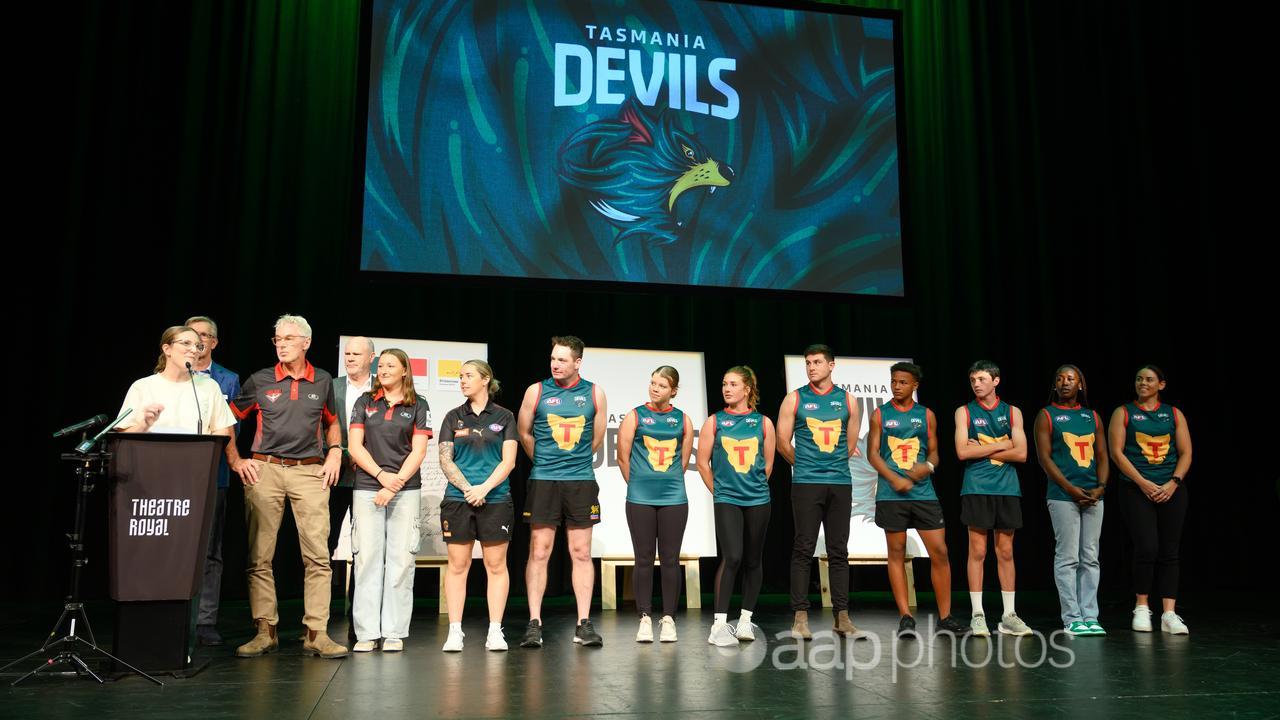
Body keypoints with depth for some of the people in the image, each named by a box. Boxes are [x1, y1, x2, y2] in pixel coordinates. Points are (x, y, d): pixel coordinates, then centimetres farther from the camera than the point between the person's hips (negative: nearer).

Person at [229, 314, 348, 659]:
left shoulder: (323, 381, 11)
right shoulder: (259, 381, 6)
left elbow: (332, 422, 25)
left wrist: (335, 452, 8)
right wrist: (236, 461, 4)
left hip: (310, 472, 0)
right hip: (264, 471, 0)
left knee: (318, 555, -5)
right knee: (260, 555, 1)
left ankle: (316, 634, 0)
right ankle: (265, 632, 11)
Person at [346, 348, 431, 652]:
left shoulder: (418, 406, 8)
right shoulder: (364, 402, 12)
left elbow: (418, 451, 1)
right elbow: (355, 447, 5)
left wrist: (396, 483, -10)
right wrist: (381, 475, -9)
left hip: (406, 490, -1)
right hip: (367, 488, 1)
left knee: (401, 559, -3)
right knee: (367, 557, -2)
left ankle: (395, 633, 3)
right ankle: (366, 633, 3)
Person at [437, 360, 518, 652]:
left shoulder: (504, 417, 6)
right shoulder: (454, 417, 10)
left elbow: (509, 460, -1)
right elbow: (445, 459, 4)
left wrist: (485, 487, -13)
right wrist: (467, 488, -10)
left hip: (496, 499, -1)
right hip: (457, 500, 1)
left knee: (496, 565, 2)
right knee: (457, 565, 3)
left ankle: (495, 631, 8)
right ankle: (455, 631, 8)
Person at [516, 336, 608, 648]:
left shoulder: (594, 393, 3)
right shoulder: (537, 391, 1)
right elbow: (524, 433, 12)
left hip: (581, 481, 1)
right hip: (543, 481, -1)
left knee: (581, 553, 3)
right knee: (538, 552, -1)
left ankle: (584, 624, 8)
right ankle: (534, 624, 4)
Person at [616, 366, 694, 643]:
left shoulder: (683, 419, 7)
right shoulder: (635, 416, 2)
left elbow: (684, 460, 13)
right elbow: (623, 457, 3)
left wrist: (670, 482, 11)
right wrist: (636, 483, 8)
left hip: (674, 498, 1)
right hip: (640, 499, -1)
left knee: (670, 560, 4)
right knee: (644, 560, 3)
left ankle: (668, 619, 12)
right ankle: (645, 619, 10)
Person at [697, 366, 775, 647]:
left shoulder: (763, 423, 6)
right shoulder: (714, 422, 3)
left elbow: (768, 464, 12)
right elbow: (703, 462, 6)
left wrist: (755, 487, 11)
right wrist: (719, 491, 8)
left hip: (758, 500, 2)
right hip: (726, 500, -2)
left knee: (753, 561, 7)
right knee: (731, 557, -15)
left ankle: (745, 619, 22)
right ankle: (719, 624, -10)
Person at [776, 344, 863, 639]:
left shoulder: (847, 400, 9)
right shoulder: (795, 398, 3)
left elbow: (851, 445, 15)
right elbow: (783, 442, 4)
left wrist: (833, 465, 12)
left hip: (840, 483, 2)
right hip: (806, 483, -2)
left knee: (838, 551, 5)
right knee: (803, 550, -3)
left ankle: (842, 617, 10)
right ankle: (800, 617, 1)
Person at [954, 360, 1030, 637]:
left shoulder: (1012, 412, 9)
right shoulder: (964, 412, 4)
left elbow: (1021, 453, -2)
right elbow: (962, 451, -9)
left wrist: (982, 450, -7)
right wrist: (1001, 445, -6)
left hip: (1007, 489, 2)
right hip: (977, 488, -2)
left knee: (1005, 552, 7)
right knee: (978, 551, -2)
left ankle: (1009, 616, 13)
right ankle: (977, 615, 3)